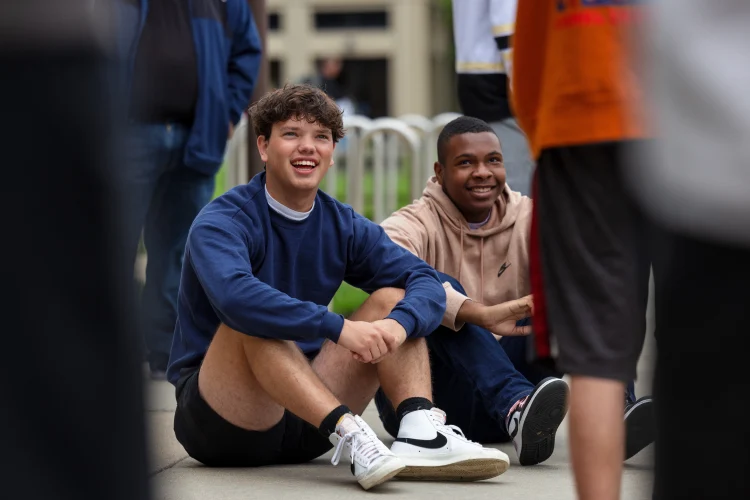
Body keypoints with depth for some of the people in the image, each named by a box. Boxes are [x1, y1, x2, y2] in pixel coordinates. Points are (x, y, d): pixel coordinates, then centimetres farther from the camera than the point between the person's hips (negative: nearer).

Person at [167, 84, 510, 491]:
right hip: (220, 423, -5)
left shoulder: (342, 225, 7)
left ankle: (421, 429, -30)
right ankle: (352, 439, -44)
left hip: (302, 430, 6)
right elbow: (234, 295, -34)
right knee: (254, 321, -32)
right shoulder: (222, 222, -12)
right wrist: (339, 328, -38)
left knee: (392, 300, -6)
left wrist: (399, 323, -27)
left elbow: (425, 281, -4)